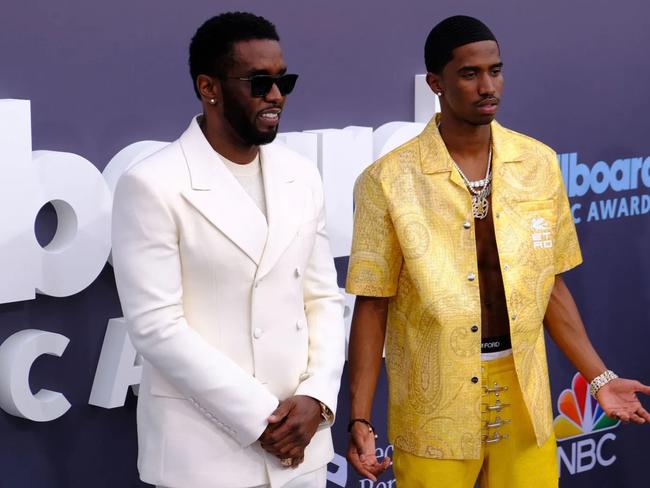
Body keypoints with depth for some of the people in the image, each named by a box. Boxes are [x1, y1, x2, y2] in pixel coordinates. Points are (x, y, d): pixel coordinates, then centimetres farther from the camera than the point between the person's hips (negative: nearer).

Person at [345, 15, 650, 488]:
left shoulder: (540, 164, 0)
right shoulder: (390, 179, -9)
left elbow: (549, 283, 9)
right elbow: (373, 304, -6)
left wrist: (599, 376, 7)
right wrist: (360, 419, -10)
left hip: (525, 400, 3)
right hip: (434, 410, -3)